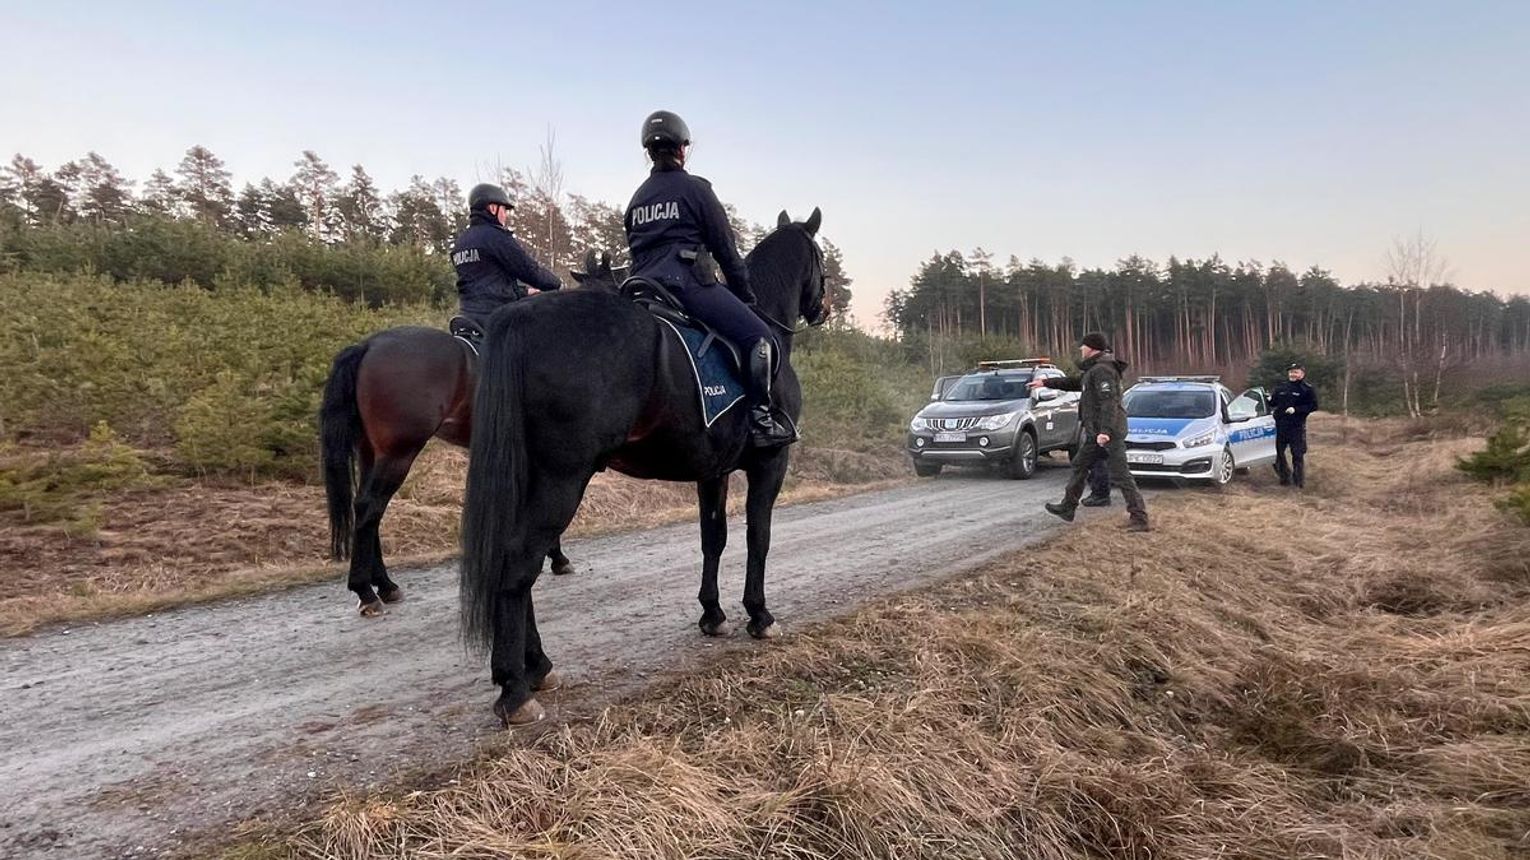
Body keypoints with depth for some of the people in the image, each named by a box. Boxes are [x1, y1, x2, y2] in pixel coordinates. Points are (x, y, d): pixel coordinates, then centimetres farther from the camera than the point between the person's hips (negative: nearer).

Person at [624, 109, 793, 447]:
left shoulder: (637, 197, 21)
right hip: (687, 279, -7)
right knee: (759, 337, -8)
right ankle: (760, 419, -16)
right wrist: (747, 296, 10)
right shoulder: (696, 189, 3)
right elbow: (726, 250, 2)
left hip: (643, 285, 7)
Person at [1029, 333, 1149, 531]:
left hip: (1108, 433, -11)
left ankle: (1139, 518, -10)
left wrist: (1105, 431, -32)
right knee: (1080, 466, 18)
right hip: (1096, 433, 11)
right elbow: (1075, 383, 32)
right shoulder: (1095, 370, 18)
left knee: (1120, 475, -11)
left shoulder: (1102, 370, -15)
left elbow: (1109, 402, -24)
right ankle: (1067, 507, 28)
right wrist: (1046, 383, 35)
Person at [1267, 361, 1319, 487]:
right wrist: (1269, 401, -3)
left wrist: (1296, 409, -18)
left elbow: (1313, 406, -8)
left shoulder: (1307, 390, -4)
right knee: (1278, 453, 8)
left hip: (1297, 426, -5)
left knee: (1298, 454, -1)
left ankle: (1298, 480, 10)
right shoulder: (1281, 388, 10)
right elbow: (1273, 402, 19)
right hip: (1280, 425, 5)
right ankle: (1285, 477, 22)